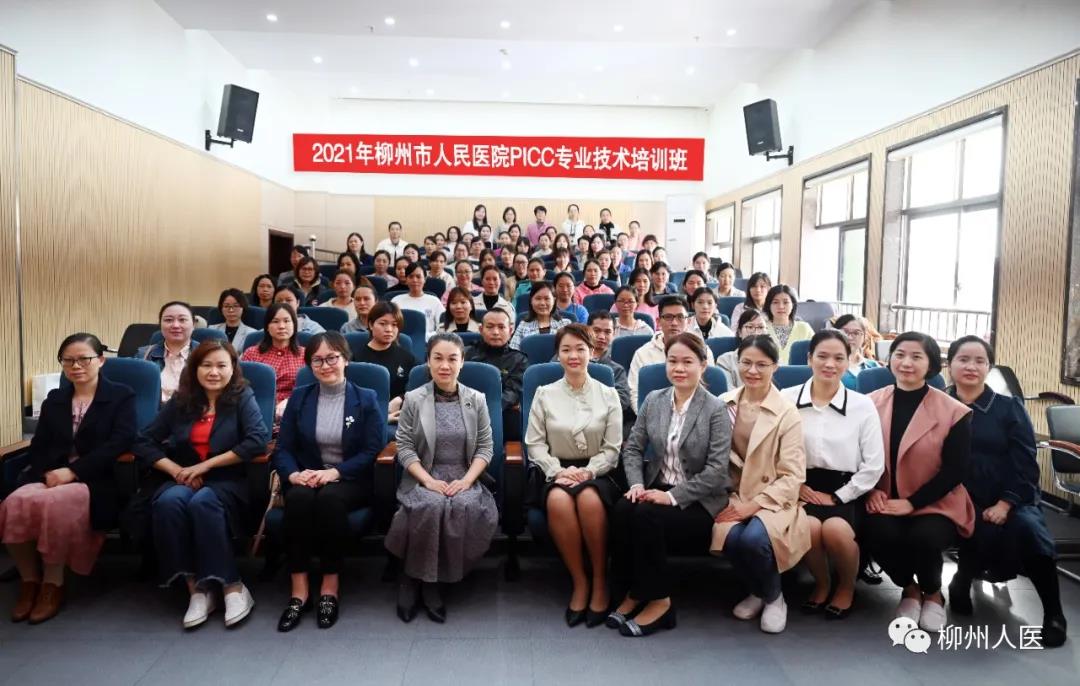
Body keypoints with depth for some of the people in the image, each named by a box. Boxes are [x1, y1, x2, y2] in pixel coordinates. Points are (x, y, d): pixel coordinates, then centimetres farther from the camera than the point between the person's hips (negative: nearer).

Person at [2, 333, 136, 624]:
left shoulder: (122, 396, 5)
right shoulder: (54, 399, 22)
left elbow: (118, 444, -8)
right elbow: (38, 446, 13)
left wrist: (73, 472, -17)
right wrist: (48, 473, -9)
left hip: (94, 481, -4)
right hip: (51, 477, 5)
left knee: (55, 503, -36)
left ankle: (53, 583, -16)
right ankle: (29, 580, -9)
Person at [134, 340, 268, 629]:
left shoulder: (242, 397, -1)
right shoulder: (180, 401, 9)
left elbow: (258, 440, -16)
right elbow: (144, 442, 7)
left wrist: (206, 465, -15)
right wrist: (176, 469, -10)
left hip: (227, 481, -3)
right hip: (182, 479, 3)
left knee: (203, 502, -35)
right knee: (168, 501, -30)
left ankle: (232, 586, -26)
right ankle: (196, 588, -24)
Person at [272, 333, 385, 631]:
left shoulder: (366, 399, 2)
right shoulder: (299, 397, 10)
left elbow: (373, 452, -6)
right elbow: (283, 448, 4)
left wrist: (334, 472, -20)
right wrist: (293, 474, -18)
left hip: (351, 481, -2)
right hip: (306, 478, 2)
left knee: (330, 498, -35)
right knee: (299, 498, -32)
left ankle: (331, 585, -23)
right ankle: (298, 588, -26)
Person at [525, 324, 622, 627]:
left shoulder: (608, 395, 7)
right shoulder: (544, 394, 7)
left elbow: (612, 448, 3)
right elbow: (535, 443, 4)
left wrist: (588, 471, -14)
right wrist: (558, 470, -12)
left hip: (596, 473, 0)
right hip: (556, 472, 0)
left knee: (589, 498, -36)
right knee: (558, 500, -35)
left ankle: (600, 582, -16)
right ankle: (579, 582, -17)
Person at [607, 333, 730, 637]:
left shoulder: (715, 409, -8)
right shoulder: (653, 400, 7)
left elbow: (717, 470, -13)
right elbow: (633, 447, 8)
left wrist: (673, 496, -19)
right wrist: (637, 483, -11)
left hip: (697, 501, -4)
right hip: (657, 488, 4)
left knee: (646, 516, -30)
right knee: (622, 509, -27)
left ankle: (657, 600, -11)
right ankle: (631, 594, -10)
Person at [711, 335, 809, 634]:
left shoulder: (787, 412, -5)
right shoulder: (724, 404, 5)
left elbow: (793, 476, -8)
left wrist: (753, 505, -18)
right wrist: (726, 500, -9)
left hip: (772, 500, -2)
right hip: (733, 497, 2)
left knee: (753, 539, -32)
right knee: (732, 538, -29)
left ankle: (774, 598, 3)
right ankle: (756, 592, 7)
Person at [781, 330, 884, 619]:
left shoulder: (863, 405, 0)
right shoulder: (786, 398, -1)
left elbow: (874, 466, -1)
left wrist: (837, 498, -5)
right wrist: (794, 485, -10)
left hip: (845, 491, 0)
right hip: (802, 489, 0)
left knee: (836, 529, -30)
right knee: (809, 527, -30)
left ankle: (846, 587, 6)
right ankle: (821, 583, 5)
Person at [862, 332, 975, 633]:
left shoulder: (953, 411, -6)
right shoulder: (872, 403, 2)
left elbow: (956, 470, -8)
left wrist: (911, 503, -15)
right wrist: (872, 490, -11)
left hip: (935, 505, -2)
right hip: (885, 502, 2)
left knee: (923, 538, -32)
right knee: (877, 533, -29)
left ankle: (933, 594, 7)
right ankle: (910, 589, 7)